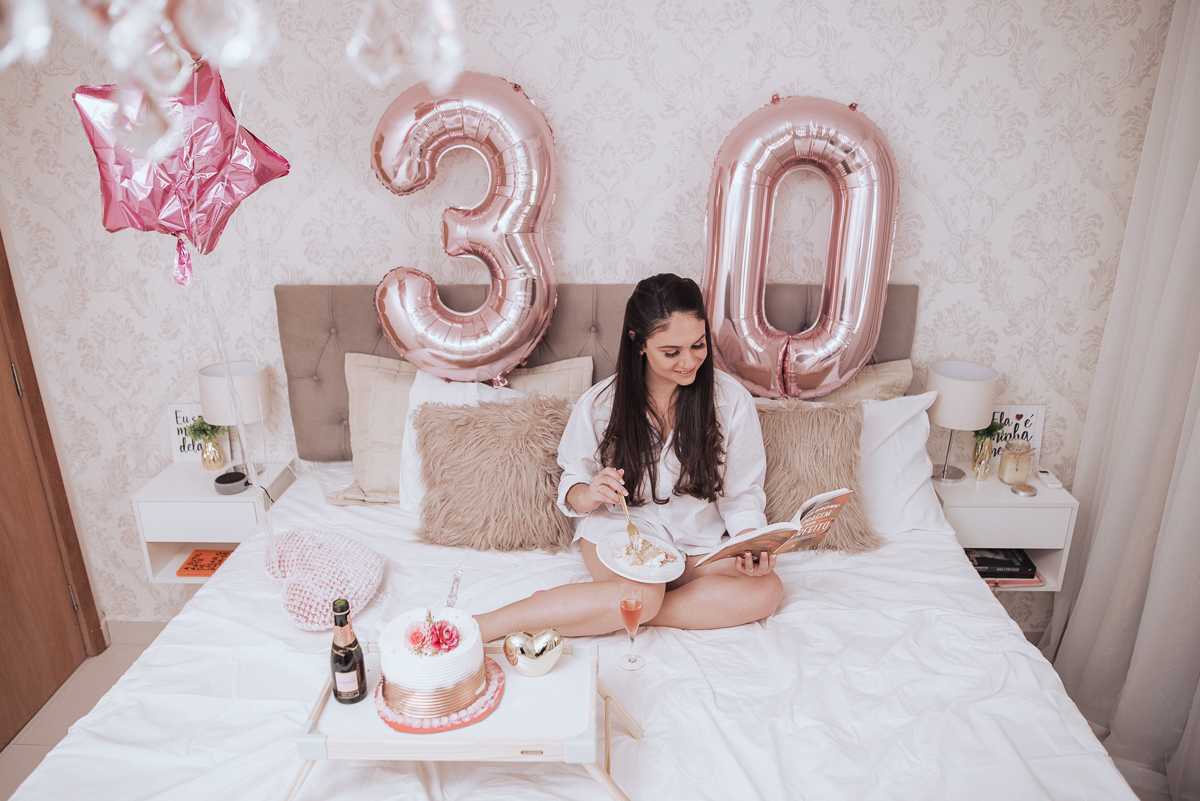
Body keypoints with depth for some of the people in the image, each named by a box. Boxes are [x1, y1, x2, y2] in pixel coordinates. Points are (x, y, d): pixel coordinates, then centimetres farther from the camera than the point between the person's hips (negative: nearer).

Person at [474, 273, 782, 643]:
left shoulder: (732, 400, -6)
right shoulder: (599, 404, -8)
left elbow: (742, 494, 0)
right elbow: (572, 490, 2)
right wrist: (589, 495, -23)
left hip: (698, 542, 4)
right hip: (618, 527, -3)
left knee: (767, 588, -26)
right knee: (643, 594, -36)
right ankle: (480, 626, -27)